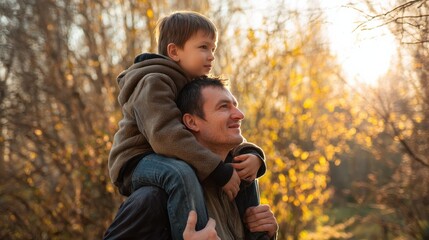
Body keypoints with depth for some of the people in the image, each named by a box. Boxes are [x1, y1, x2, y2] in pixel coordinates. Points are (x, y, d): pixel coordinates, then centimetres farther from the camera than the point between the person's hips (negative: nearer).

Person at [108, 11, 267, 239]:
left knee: (240, 172, 10)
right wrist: (219, 171, -35)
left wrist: (252, 155, -15)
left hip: (173, 163, 9)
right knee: (181, 173, -40)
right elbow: (166, 135, -32)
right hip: (138, 164, -9)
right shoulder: (154, 83, -16)